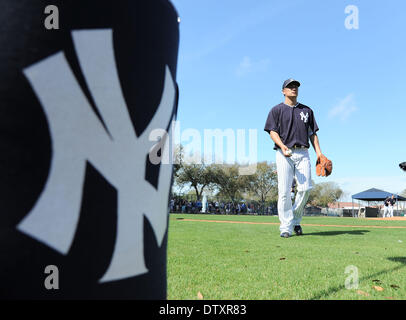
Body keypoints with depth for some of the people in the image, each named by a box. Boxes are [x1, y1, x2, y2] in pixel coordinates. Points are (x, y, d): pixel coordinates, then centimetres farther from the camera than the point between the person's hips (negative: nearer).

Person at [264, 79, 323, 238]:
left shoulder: (307, 110, 22)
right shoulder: (277, 110, 11)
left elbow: (312, 133, 19)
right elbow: (272, 131, 1)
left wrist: (318, 152, 4)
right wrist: (282, 146, -18)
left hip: (303, 153, 3)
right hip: (284, 154, -3)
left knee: (305, 188, -8)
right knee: (284, 191, -9)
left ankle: (296, 220, 13)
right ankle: (286, 227, -2)